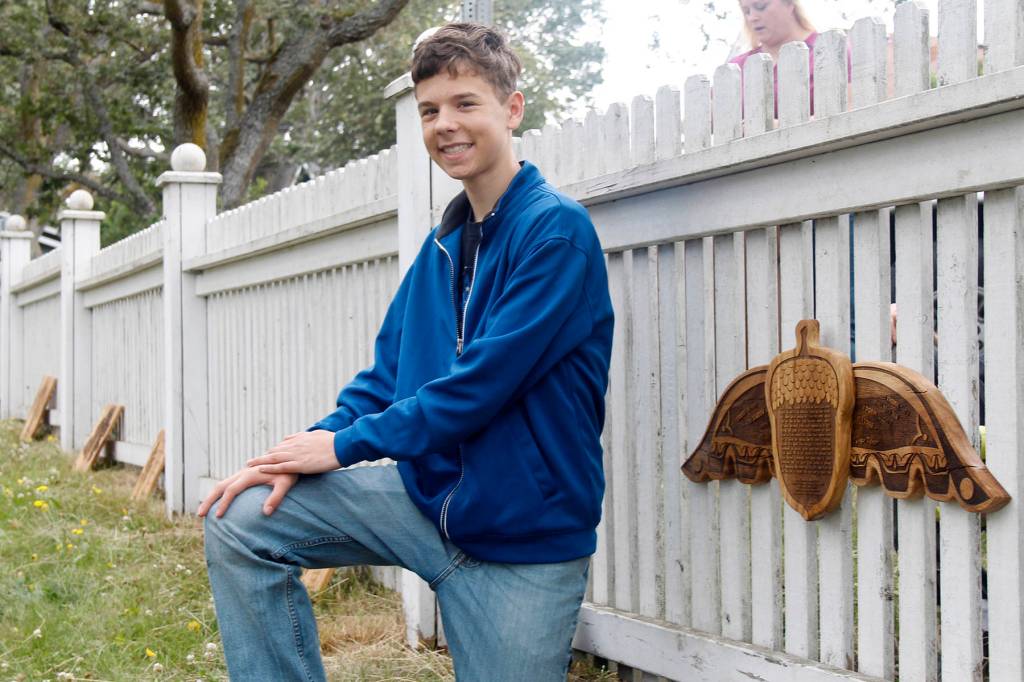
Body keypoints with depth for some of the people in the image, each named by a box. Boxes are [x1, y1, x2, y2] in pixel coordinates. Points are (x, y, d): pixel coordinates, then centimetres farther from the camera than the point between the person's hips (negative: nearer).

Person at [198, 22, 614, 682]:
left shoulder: (557, 230, -15)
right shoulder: (444, 243, 10)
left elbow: (482, 381, -21)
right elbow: (389, 371, 11)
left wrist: (344, 445, -14)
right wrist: (314, 443, -7)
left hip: (526, 536, -6)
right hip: (427, 492, 7)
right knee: (238, 520, -4)